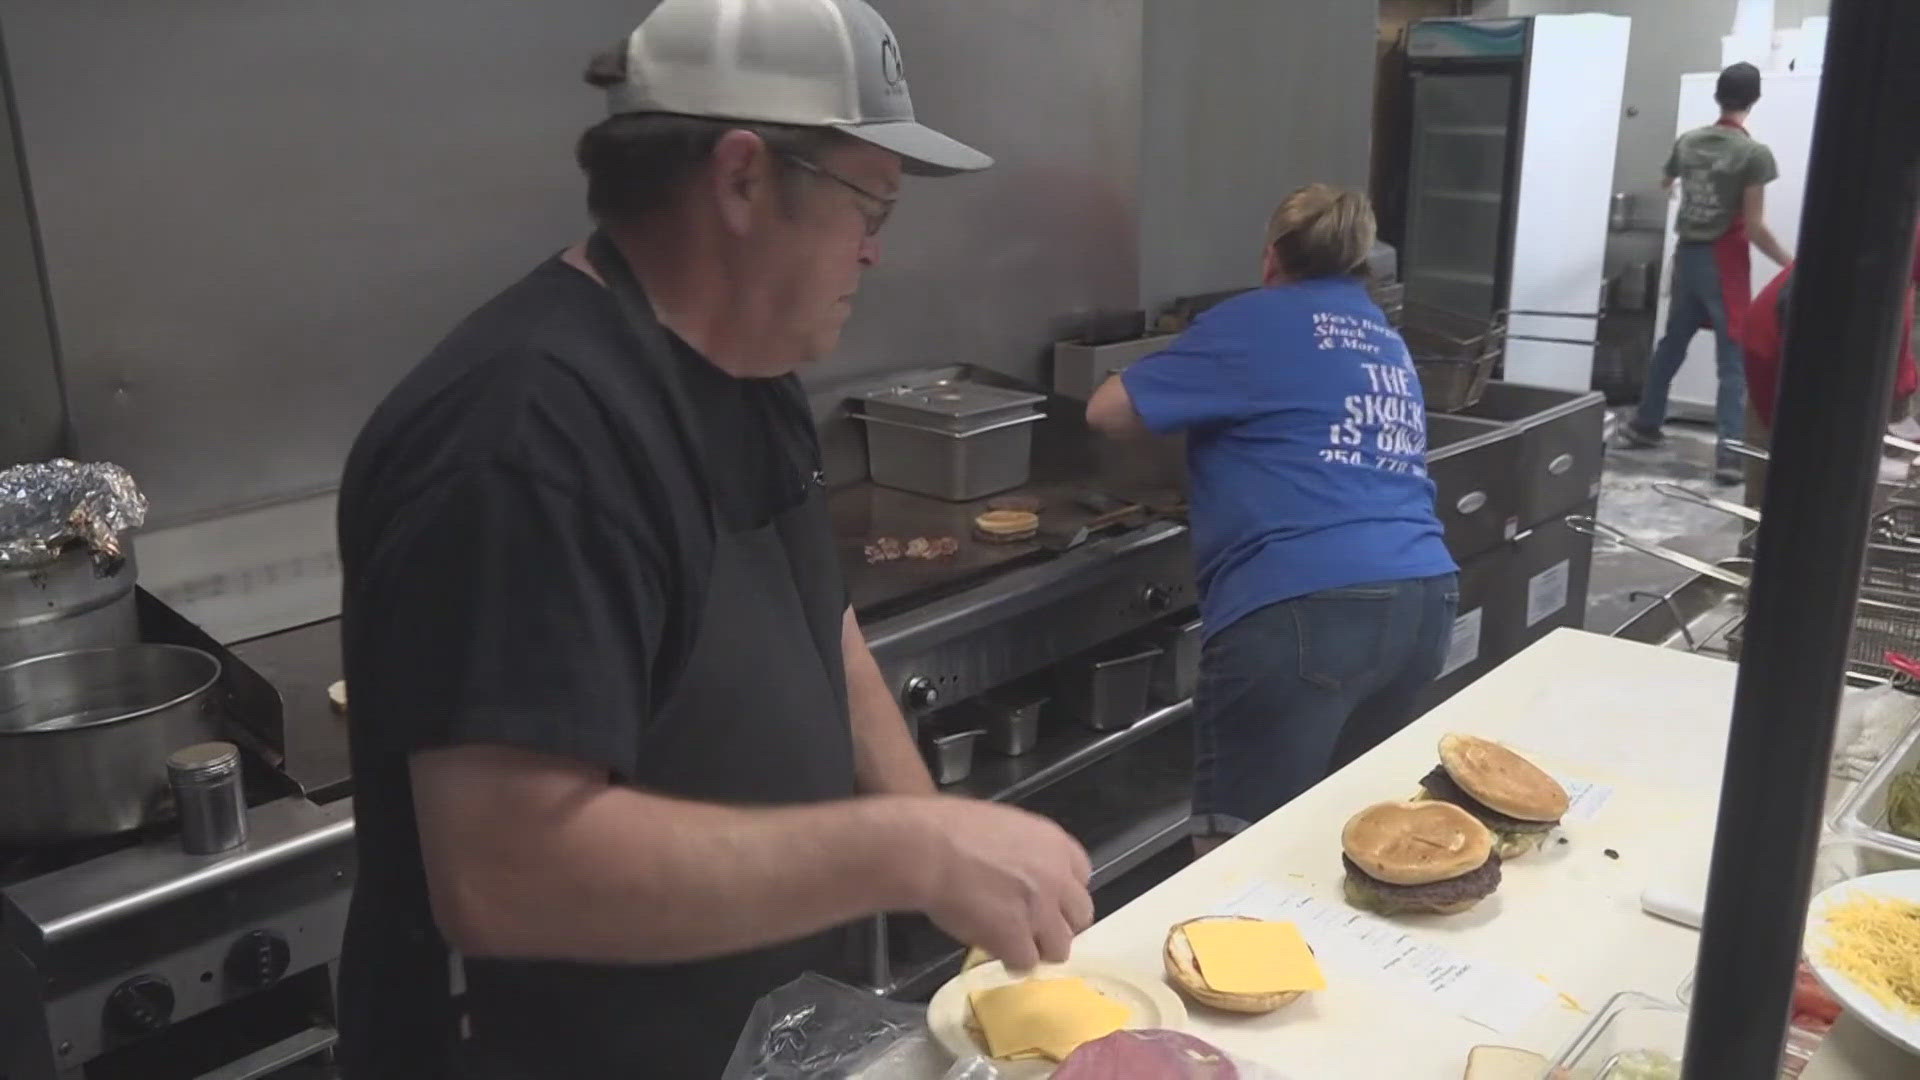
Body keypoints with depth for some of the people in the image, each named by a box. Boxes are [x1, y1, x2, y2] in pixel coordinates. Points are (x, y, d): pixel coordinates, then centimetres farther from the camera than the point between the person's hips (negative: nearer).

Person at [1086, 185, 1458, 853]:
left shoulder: (1260, 320, 3)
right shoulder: (1387, 340, 24)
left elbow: (1107, 411, 6)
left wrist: (1189, 400, 24)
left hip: (1306, 608, -8)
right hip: (1424, 599, 8)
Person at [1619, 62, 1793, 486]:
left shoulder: (1687, 141, 4)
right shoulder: (1754, 153, -15)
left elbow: (1665, 184, 27)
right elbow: (1754, 227, -17)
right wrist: (1790, 263, -6)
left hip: (1687, 254, 6)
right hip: (1723, 261, -6)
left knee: (1672, 343, 20)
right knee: (1733, 359, -4)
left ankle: (1644, 423, 30)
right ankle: (1730, 453, -9)